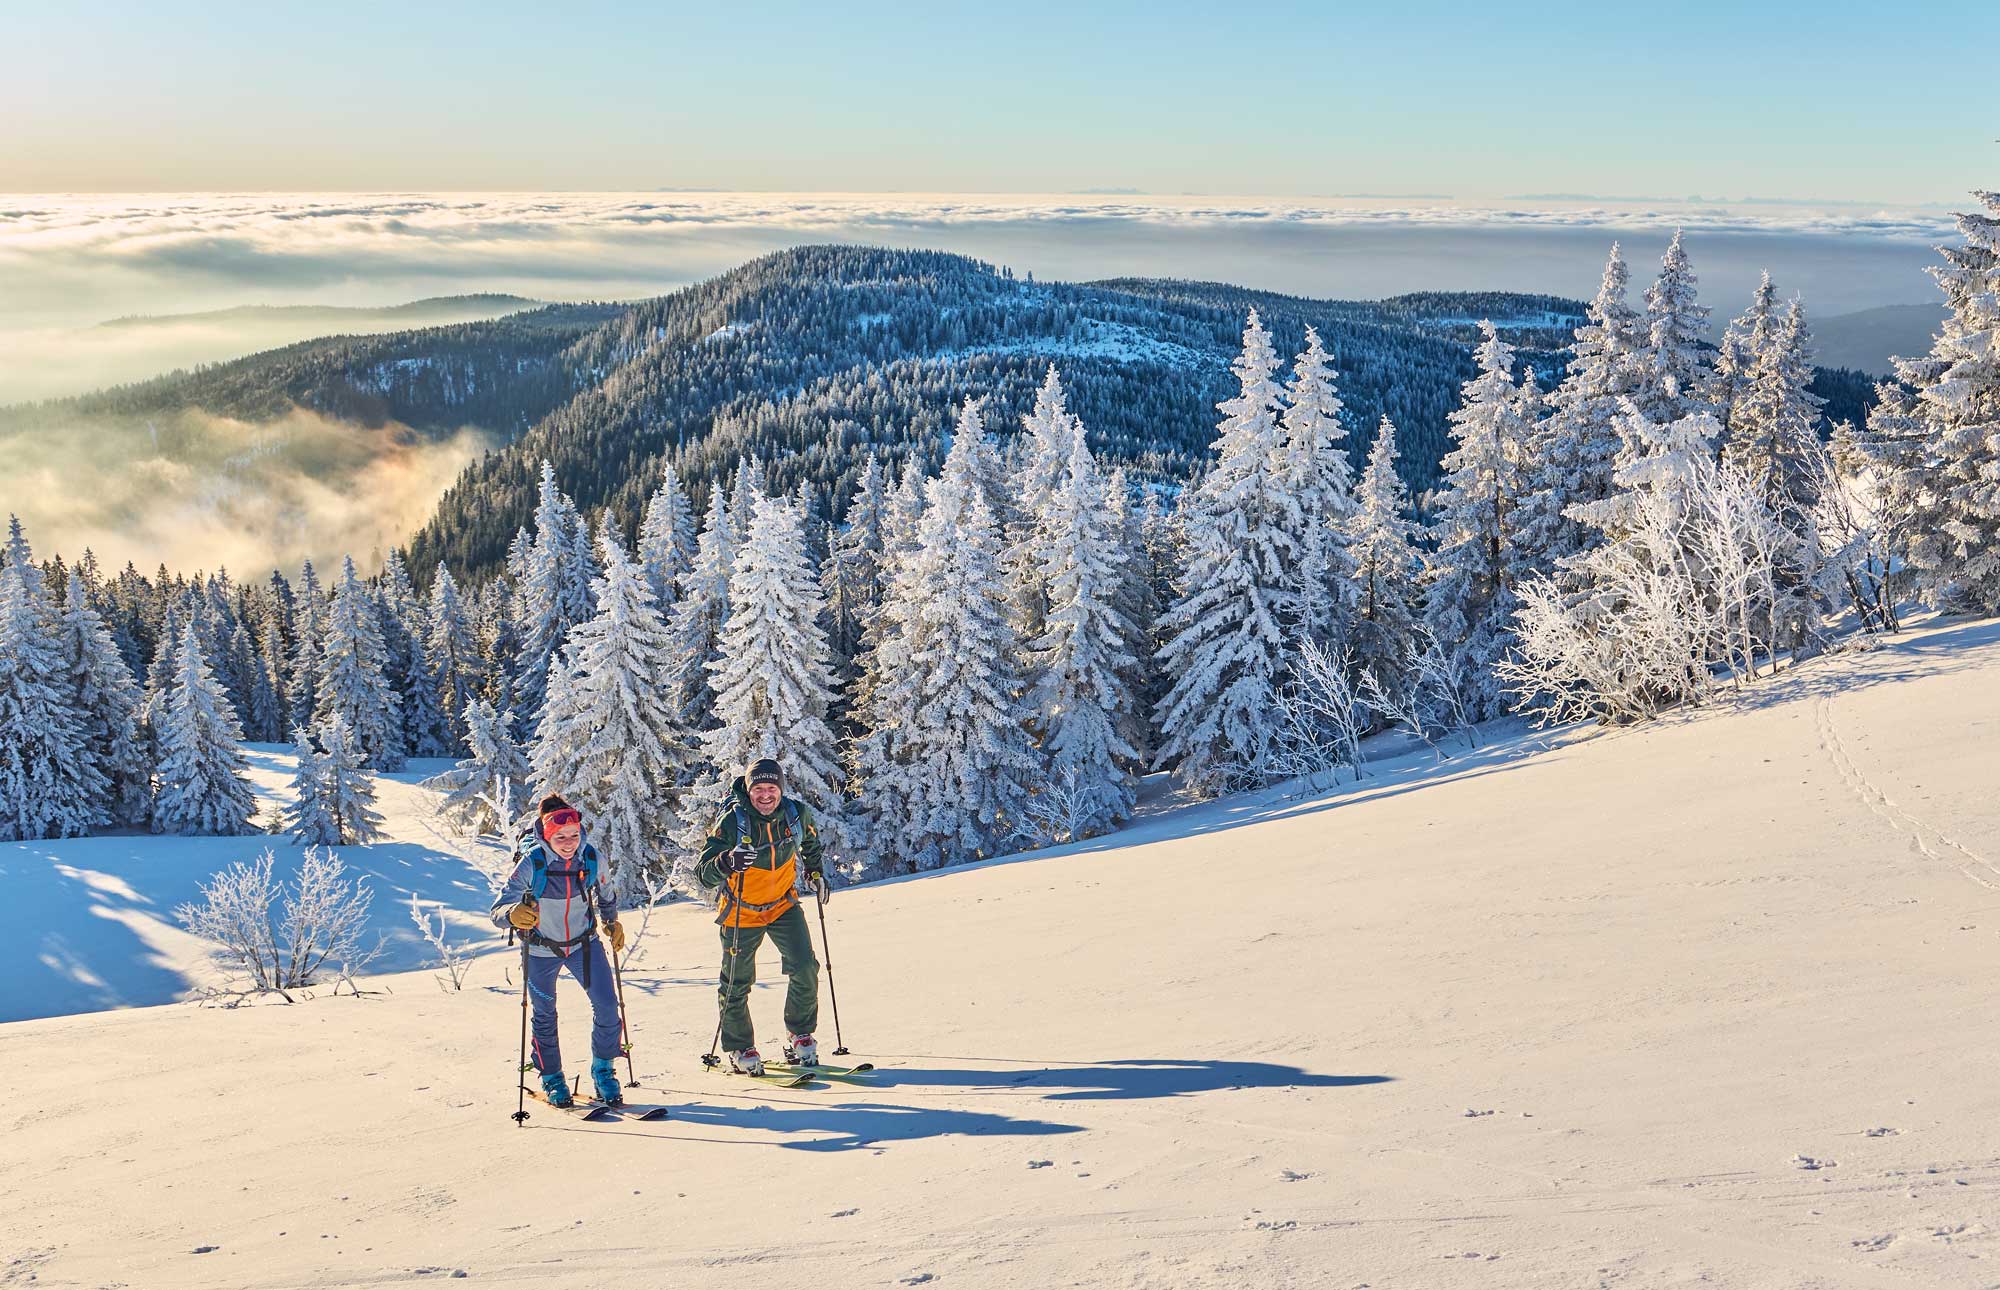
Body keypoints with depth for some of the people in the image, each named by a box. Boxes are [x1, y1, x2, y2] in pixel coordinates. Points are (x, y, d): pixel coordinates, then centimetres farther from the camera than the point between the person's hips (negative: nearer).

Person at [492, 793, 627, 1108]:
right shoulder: (532, 864, -28)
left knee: (607, 1005, -5)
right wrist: (513, 914, -52)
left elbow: (605, 893, 5)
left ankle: (603, 1072, 15)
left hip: (584, 942, 2)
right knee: (545, 1015, 13)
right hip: (541, 949, -2)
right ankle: (552, 1079, 33)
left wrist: (611, 922, 14)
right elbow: (498, 910, -31)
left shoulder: (590, 858, -18)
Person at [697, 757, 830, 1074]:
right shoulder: (731, 821, -24)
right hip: (741, 911, -2)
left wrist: (815, 871, 6)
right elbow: (704, 872, -29)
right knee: (737, 984, 5)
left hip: (783, 905, 3)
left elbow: (810, 842, 15)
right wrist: (727, 862, -48)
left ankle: (799, 1036, 12)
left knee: (805, 970, -8)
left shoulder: (797, 814, -12)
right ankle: (739, 1048, 25)